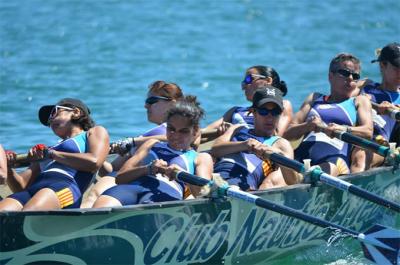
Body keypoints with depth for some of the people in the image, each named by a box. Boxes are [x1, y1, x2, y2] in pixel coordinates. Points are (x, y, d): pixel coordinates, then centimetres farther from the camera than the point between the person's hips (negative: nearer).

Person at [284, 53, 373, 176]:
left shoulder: (359, 101, 27)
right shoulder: (314, 99, 33)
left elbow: (368, 132, 7)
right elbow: (287, 134, 22)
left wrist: (343, 129, -14)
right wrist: (308, 126, -1)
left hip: (335, 158, -3)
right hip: (302, 155, 3)